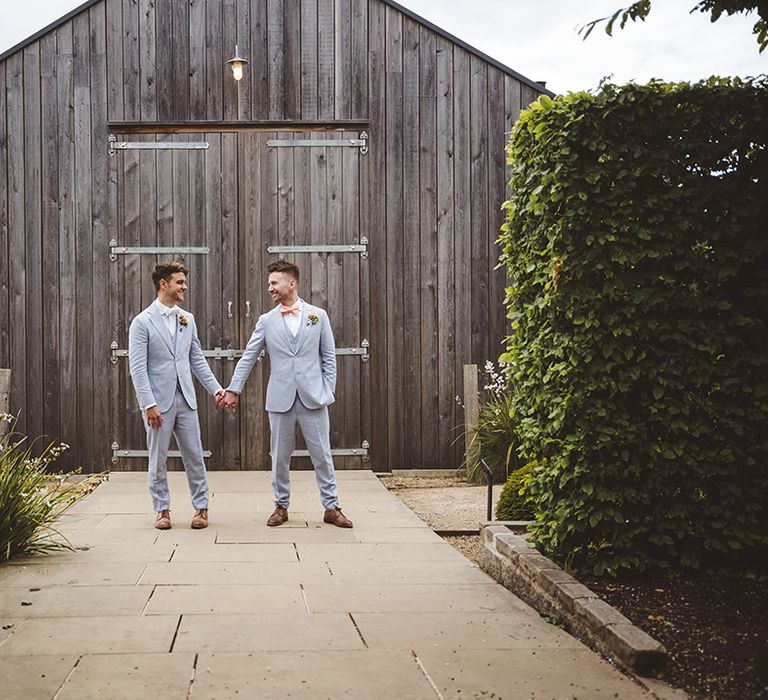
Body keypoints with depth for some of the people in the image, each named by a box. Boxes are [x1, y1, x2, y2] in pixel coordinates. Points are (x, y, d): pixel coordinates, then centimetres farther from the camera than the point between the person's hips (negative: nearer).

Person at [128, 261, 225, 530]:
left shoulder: (187, 319, 10)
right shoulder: (142, 322, -6)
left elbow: (197, 359, 14)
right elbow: (137, 368, -10)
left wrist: (216, 388, 5)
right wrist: (149, 404, -16)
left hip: (185, 399, 4)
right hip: (159, 401, -4)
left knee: (194, 455, 6)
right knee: (158, 459, 5)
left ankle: (201, 507, 15)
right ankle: (162, 510, 16)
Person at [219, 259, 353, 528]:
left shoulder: (318, 315, 5)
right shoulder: (266, 321, 6)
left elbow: (329, 357, 6)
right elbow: (247, 358, 7)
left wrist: (328, 390, -1)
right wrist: (234, 389, 1)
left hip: (313, 397, -1)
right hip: (280, 399, 1)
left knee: (322, 454, 2)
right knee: (280, 456, 7)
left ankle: (331, 507, 10)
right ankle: (281, 506, 21)